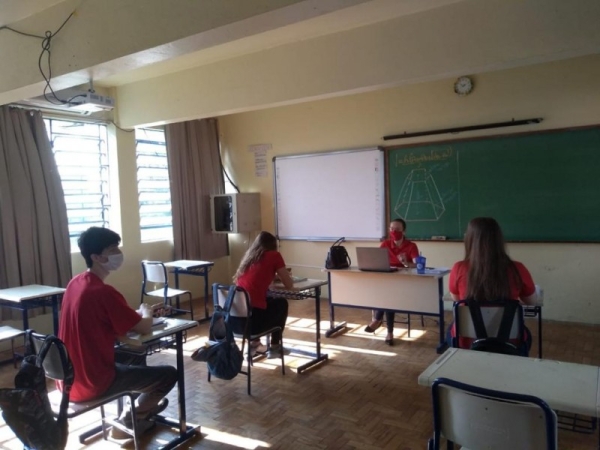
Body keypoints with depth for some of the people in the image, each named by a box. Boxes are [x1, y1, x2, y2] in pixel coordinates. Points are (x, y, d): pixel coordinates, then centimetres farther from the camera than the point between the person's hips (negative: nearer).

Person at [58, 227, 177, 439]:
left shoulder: (75, 283, 2)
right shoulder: (103, 292, -25)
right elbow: (145, 328, -15)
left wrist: (136, 314, 5)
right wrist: (146, 313, 5)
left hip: (70, 377, 9)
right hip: (93, 383, -9)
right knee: (169, 374, 3)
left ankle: (141, 406, 36)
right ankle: (128, 422, 18)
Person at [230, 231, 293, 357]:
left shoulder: (248, 256, 17)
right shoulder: (274, 255, 2)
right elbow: (289, 284, 8)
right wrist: (281, 274, 28)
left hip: (232, 319, 6)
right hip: (251, 321, -6)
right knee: (281, 303, 24)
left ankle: (254, 343, 35)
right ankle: (275, 347, 30)